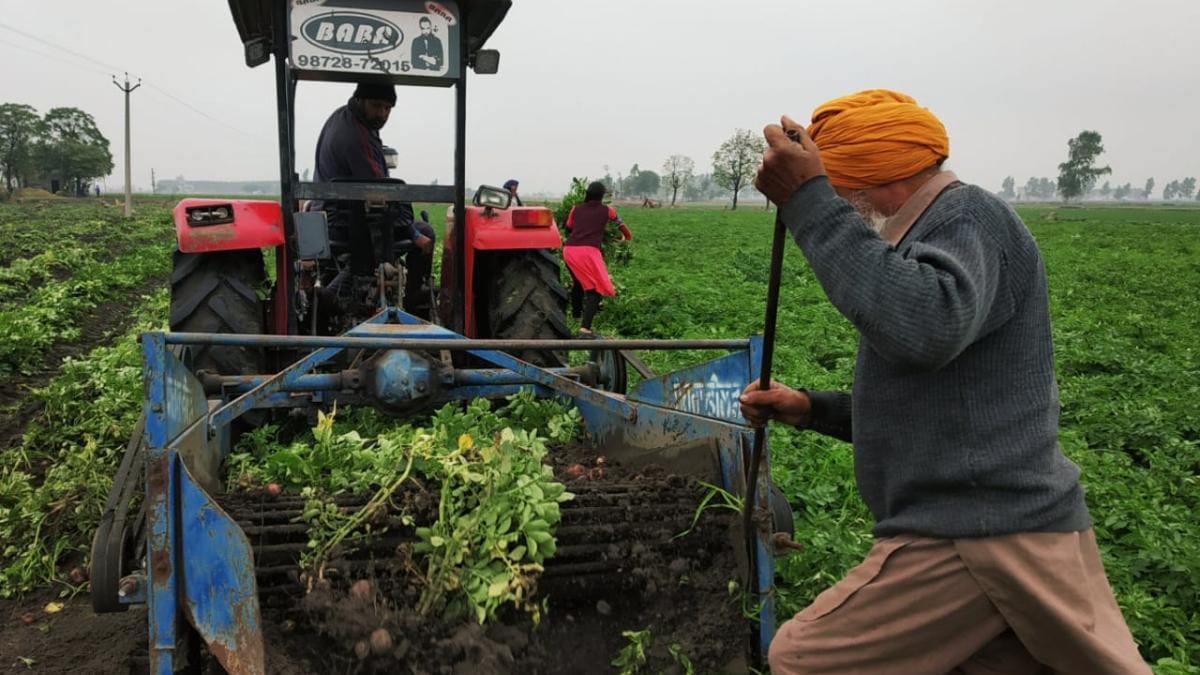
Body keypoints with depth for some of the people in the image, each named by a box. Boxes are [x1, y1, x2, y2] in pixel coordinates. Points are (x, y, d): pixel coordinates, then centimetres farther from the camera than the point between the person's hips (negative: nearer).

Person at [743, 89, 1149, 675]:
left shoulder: (969, 215, -9)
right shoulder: (941, 232, 22)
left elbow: (925, 330, -33)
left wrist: (810, 202, -29)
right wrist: (811, 409, 16)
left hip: (974, 538, -10)